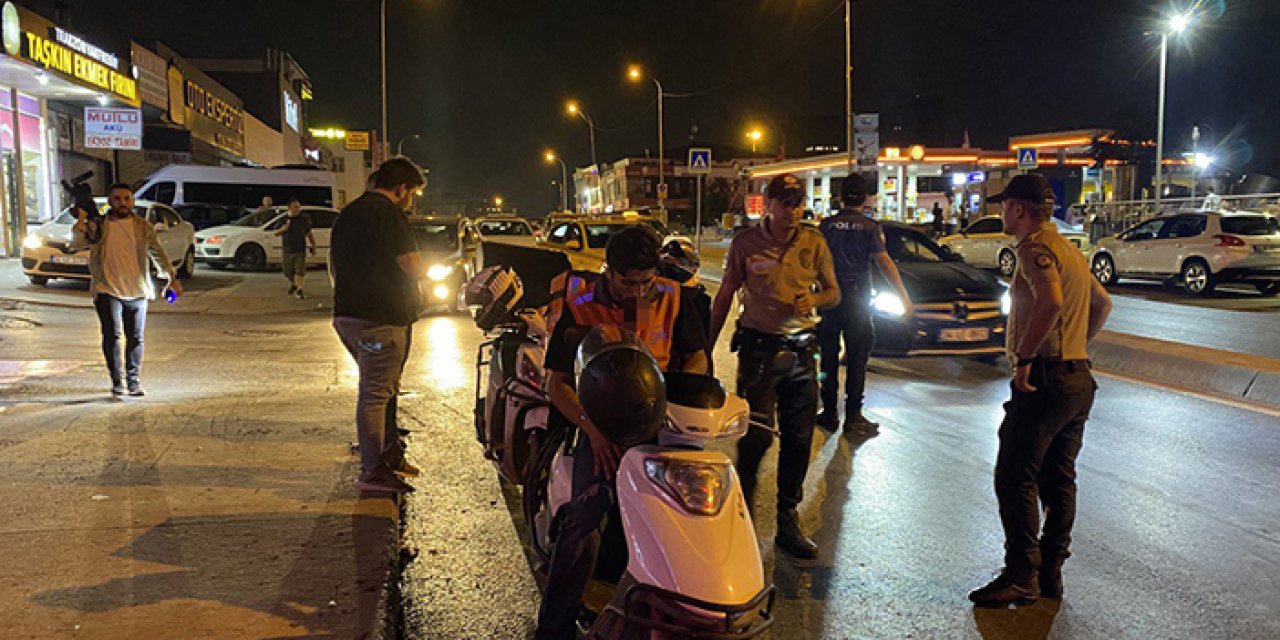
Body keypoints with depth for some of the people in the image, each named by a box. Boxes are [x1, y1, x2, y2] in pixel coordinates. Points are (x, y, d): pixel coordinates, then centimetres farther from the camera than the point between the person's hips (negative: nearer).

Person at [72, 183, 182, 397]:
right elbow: (78, 242, -8)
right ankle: (117, 381, 2)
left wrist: (172, 277, -7)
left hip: (137, 291, 2)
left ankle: (134, 381, 16)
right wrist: (81, 218, -21)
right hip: (107, 291, -2)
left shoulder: (143, 226, 7)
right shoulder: (98, 225, 4)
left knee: (136, 338, 5)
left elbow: (158, 253, 4)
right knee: (112, 336, -8)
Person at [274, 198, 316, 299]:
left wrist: (313, 247, 8)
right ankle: (293, 285, 37)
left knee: (300, 271, -11)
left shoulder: (304, 220, 4)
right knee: (288, 272, 11)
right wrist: (283, 228, -15)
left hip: (300, 250, -1)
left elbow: (310, 234, 11)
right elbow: (276, 233, 5)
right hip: (286, 251, 1)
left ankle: (299, 290, -7)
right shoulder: (284, 219, 4)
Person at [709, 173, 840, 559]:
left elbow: (833, 292, 12)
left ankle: (788, 523, 21)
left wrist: (815, 299, -13)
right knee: (757, 435, -10)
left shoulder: (814, 242, 5)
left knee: (798, 439, 8)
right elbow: (724, 296, 4)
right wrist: (706, 349, 1)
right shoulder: (746, 243, -1)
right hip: (759, 346, -3)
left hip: (801, 347, 3)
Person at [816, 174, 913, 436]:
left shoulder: (826, 225, 0)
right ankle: (853, 417, 5)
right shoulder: (870, 227, -5)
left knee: (829, 357, 10)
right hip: (857, 299, -2)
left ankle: (829, 413, 13)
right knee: (857, 359, 5)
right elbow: (884, 262, -12)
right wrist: (905, 298, -11)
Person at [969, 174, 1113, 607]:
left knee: (1015, 478, -6)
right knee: (1059, 481, 13)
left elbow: (1051, 301, -31)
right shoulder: (1067, 249, 18)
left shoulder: (1035, 247, -13)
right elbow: (1102, 303, 29)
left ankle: (1022, 576, -2)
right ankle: (1051, 572, 19)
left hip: (1046, 380, -10)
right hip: (1079, 379, 10)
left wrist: (1025, 356, -24)